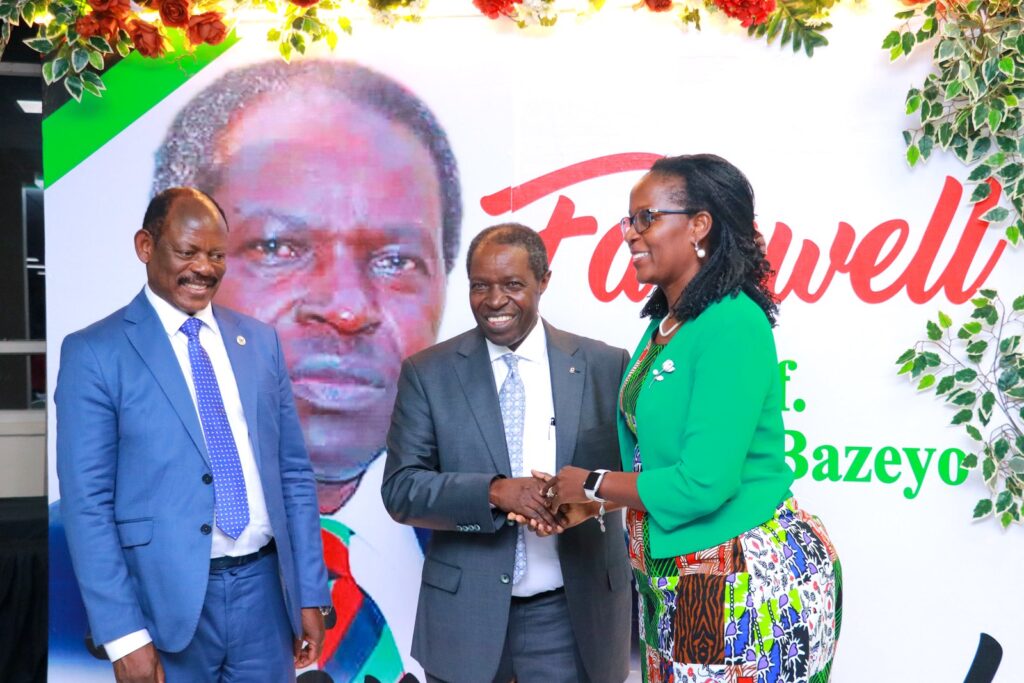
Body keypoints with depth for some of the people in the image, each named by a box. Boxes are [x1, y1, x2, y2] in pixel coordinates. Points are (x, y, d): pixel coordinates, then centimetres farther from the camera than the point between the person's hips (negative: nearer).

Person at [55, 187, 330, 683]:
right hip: (166, 600, -4)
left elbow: (294, 473, 9)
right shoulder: (94, 353, -5)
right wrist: (123, 634, -13)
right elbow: (87, 502, -8)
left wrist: (310, 593, 6)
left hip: (263, 587, 4)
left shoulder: (260, 341, 8)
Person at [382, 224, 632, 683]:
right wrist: (494, 492, -21)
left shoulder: (604, 366, -1)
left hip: (572, 614, 0)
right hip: (465, 613, 0)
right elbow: (400, 489, -6)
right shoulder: (427, 373, -1)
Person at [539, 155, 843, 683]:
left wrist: (592, 485, -12)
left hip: (748, 586, -8)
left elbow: (704, 483, -24)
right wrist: (583, 503, -1)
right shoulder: (665, 323, 7)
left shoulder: (733, 325, -19)